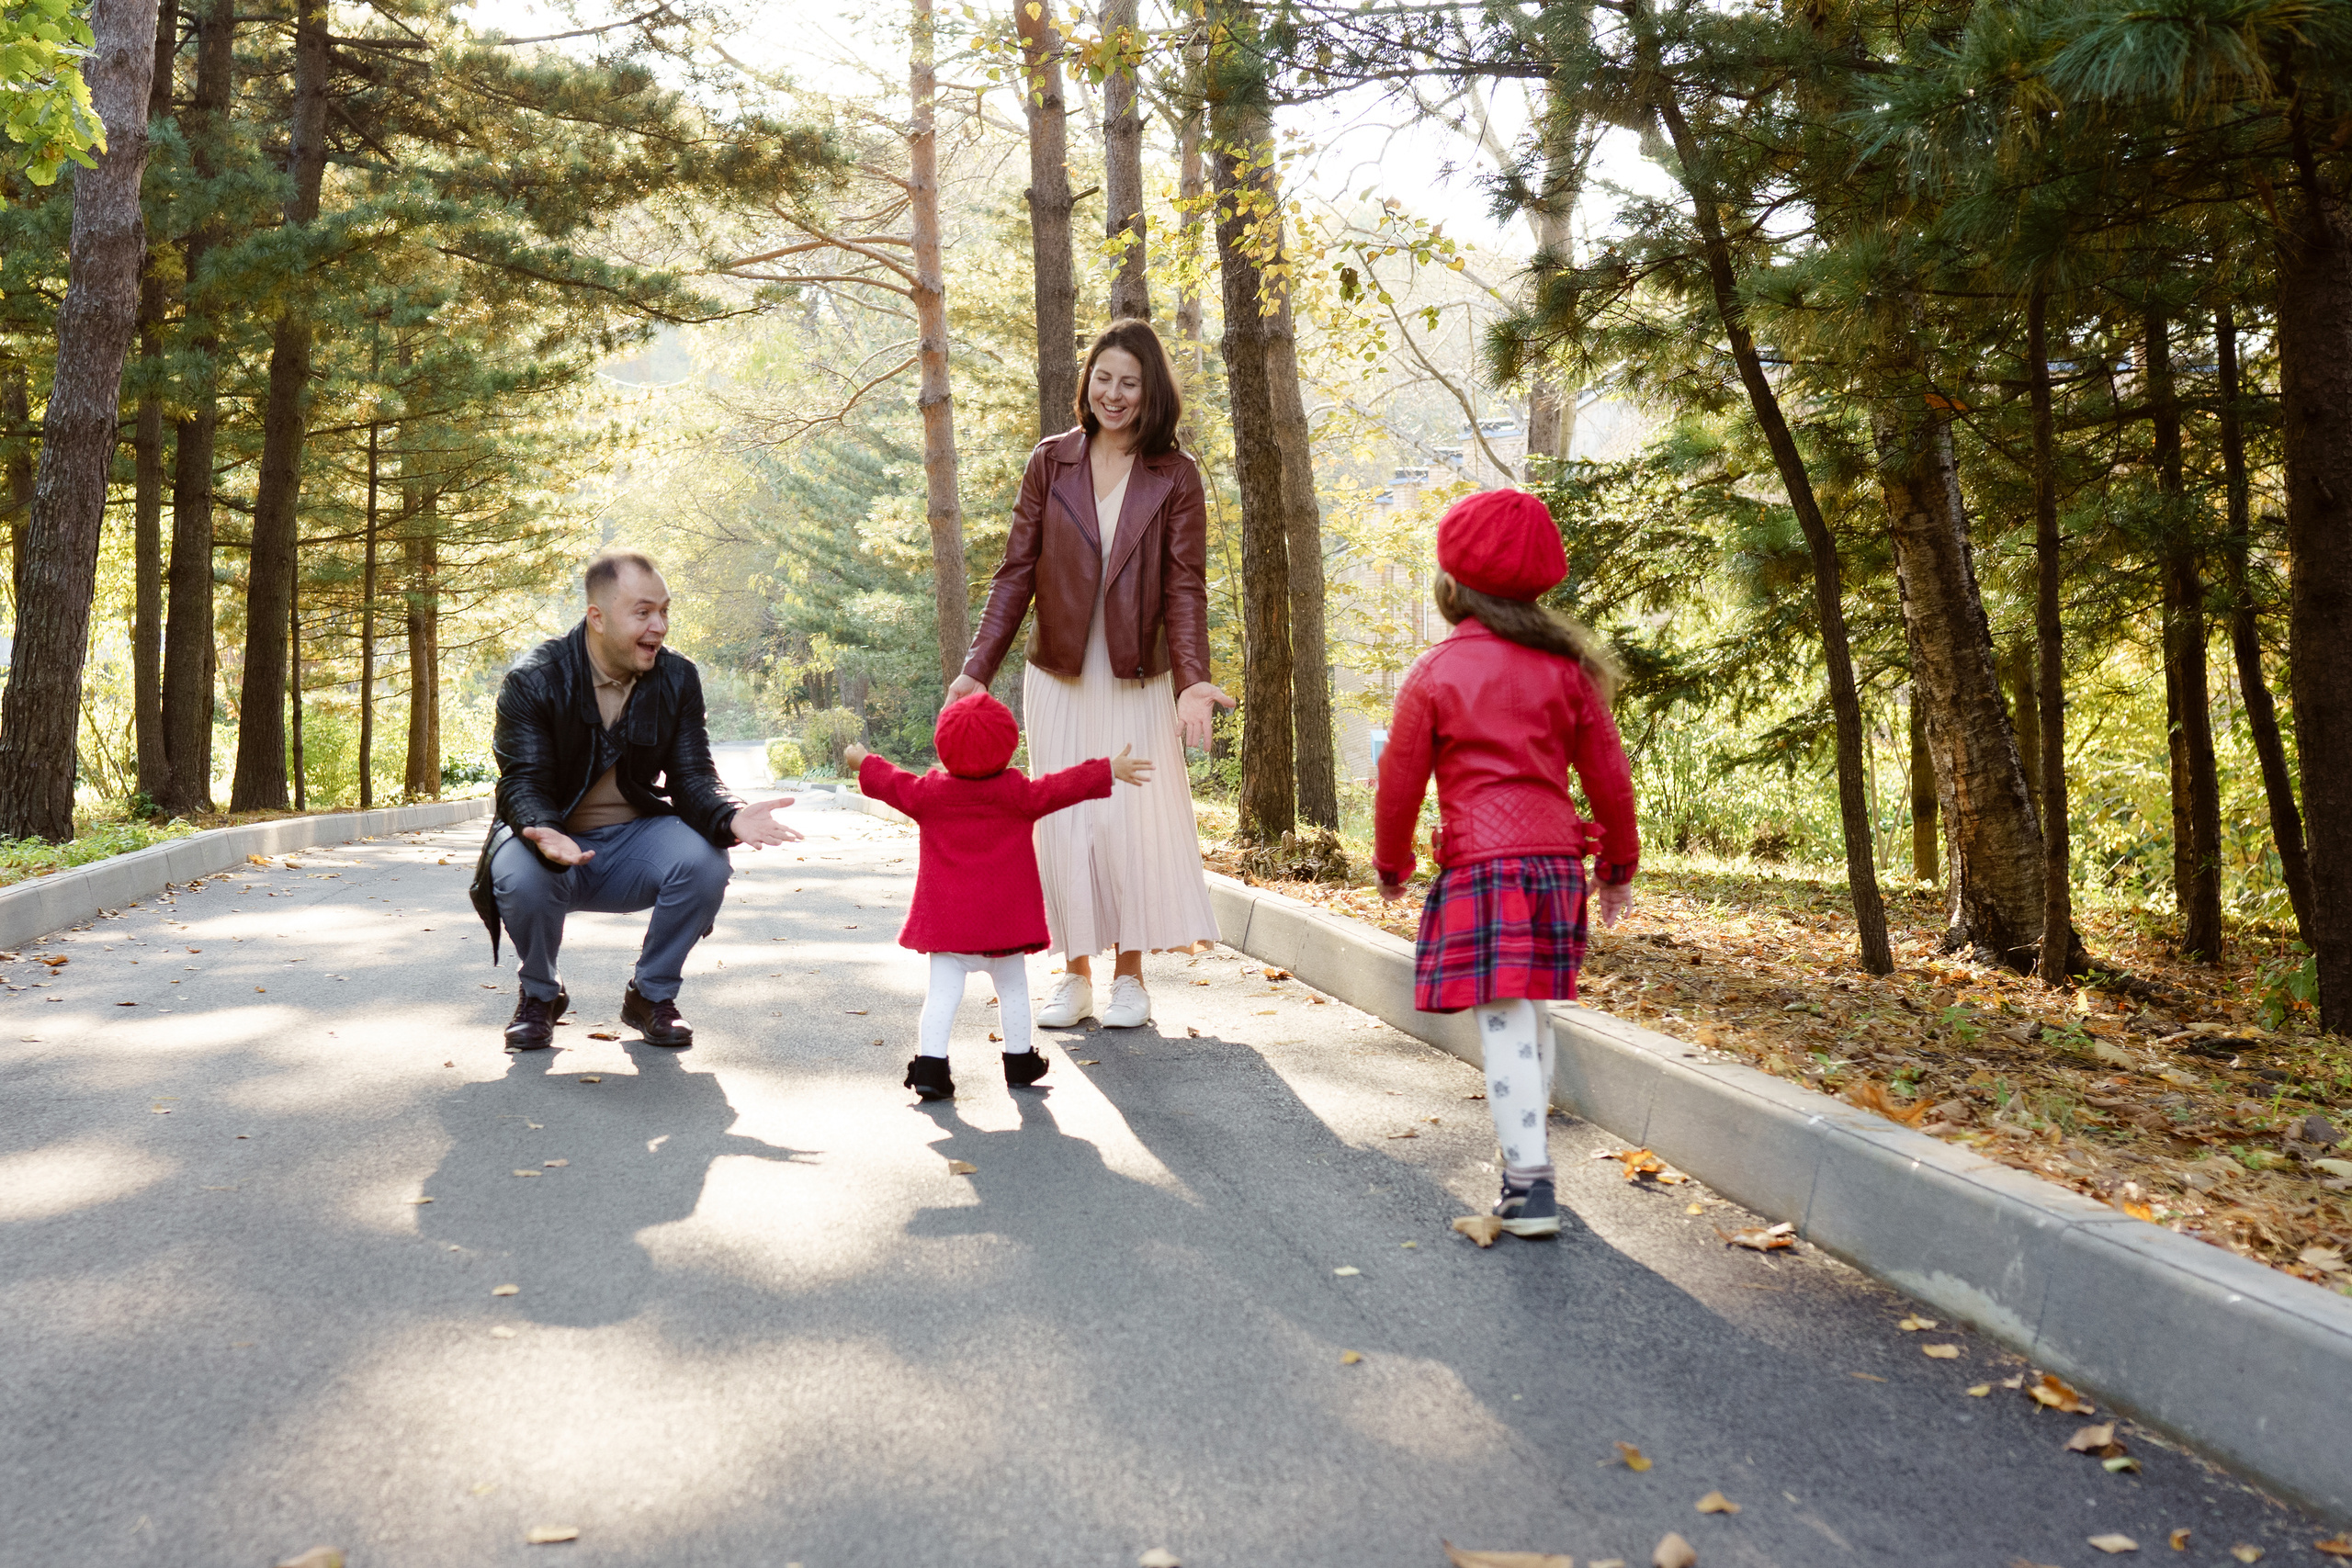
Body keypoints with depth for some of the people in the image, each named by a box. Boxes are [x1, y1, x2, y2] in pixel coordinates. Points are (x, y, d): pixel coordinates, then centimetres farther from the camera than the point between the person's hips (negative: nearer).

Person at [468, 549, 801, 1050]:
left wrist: (731, 817, -33)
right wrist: (544, 835, -44)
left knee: (705, 861, -28)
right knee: (521, 877, -36)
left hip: (633, 840, 2)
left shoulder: (678, 680, -3)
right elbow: (523, 782, -19)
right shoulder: (532, 680, -13)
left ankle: (652, 994, -2)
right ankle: (539, 994, -1)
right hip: (551, 841, -2)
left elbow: (692, 777, -8)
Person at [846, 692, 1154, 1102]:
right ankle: (1019, 1061, 23)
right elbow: (1056, 790, -13)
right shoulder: (1016, 792, -9)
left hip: (945, 919, 2)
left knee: (943, 992, 2)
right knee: (1013, 988, 14)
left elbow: (895, 785, 13)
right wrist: (1110, 771, -9)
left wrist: (863, 763, 31)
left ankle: (930, 1066, -7)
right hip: (1004, 917, -1)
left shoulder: (930, 792, -1)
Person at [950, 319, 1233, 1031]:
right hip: (1058, 677, 2)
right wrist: (978, 668, -6)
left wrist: (1193, 679, -19)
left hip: (1138, 680, -1)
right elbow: (1016, 572, 2)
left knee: (1134, 819, -1)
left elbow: (1185, 586, -6)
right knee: (1064, 823, 4)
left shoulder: (1174, 477, -1)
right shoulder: (1050, 461, 3)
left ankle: (1130, 975, 13)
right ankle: (1075, 972, 15)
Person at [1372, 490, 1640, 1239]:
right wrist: (1619, 863, 23)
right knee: (1534, 1017, 17)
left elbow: (1400, 780, 2)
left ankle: (1531, 1185, -10)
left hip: (1481, 865, -5)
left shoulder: (1434, 674, -3)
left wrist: (1391, 863, 18)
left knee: (1505, 1022, -6)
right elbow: (1608, 773, 11)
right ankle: (1527, 1150, 26)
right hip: (1556, 858, 5)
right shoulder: (1565, 667, 8)